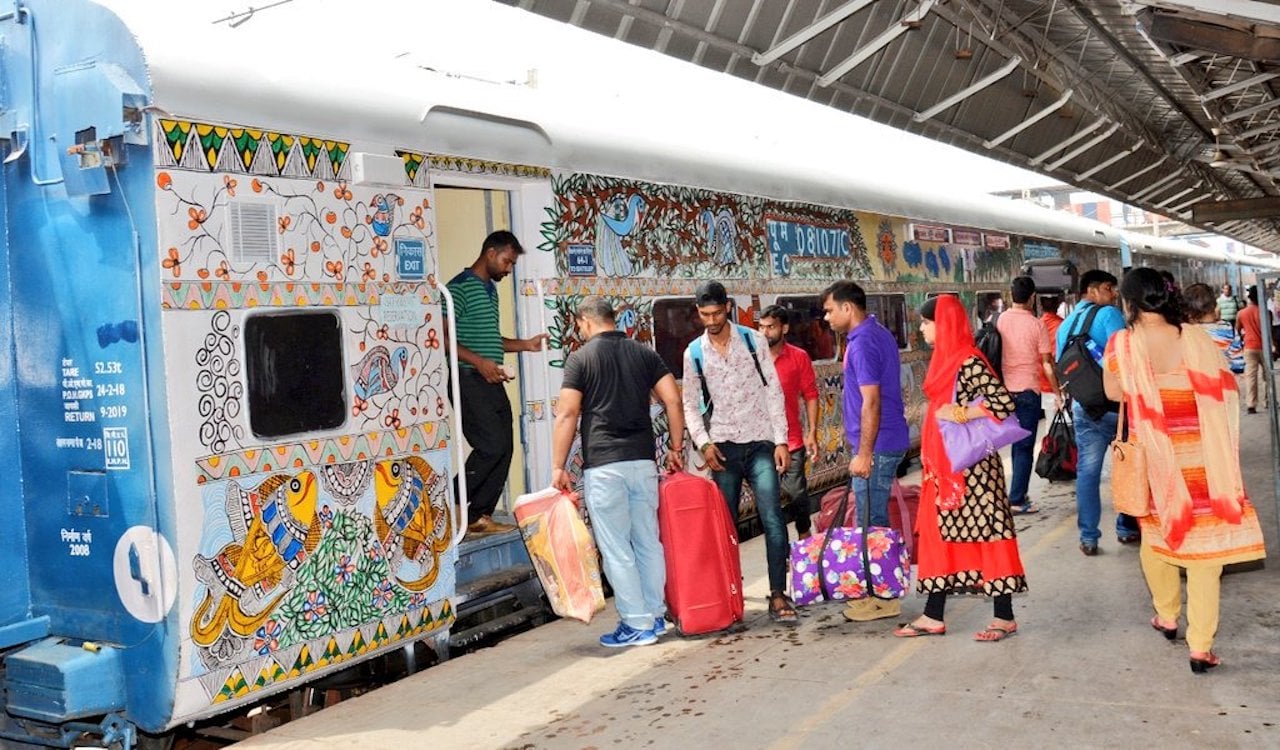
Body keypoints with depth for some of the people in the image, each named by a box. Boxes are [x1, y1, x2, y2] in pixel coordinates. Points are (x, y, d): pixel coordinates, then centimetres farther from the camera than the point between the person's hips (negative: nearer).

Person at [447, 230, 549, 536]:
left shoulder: (490, 290, 19)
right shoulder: (460, 288, -9)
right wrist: (479, 361, -23)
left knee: (503, 448, 6)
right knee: (492, 445, -15)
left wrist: (526, 344, 16)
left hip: (492, 382, 9)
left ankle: (480, 516, 13)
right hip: (469, 379, -9)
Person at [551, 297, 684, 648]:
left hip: (603, 465, -5)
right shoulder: (645, 353, 10)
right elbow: (673, 401, 4)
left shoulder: (580, 358, -2)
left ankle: (637, 624, 5)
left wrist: (558, 466, -3)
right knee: (648, 541, 13)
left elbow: (567, 415, -7)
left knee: (616, 548, 2)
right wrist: (676, 449, 12)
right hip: (643, 461, 5)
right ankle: (655, 616, 21)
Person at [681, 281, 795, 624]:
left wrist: (781, 441, -5)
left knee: (772, 518, -12)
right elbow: (691, 405, 9)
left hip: (760, 443, -1)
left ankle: (778, 596, -8)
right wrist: (703, 443, -6)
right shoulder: (694, 352, 6)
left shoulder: (753, 340, 2)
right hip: (723, 448, 2)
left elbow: (773, 391, 1)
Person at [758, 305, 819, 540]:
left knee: (797, 492, 3)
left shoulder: (799, 357, -1)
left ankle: (804, 537, 24)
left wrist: (812, 434, -4)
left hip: (791, 440, -1)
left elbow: (811, 396, 1)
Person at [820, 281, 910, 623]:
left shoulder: (862, 343, -18)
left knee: (871, 523, -2)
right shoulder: (878, 334, 14)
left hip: (876, 446, -10)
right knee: (876, 519, 17)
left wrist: (863, 453, -21)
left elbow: (870, 403, -22)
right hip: (888, 441, 10)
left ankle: (882, 598, 5)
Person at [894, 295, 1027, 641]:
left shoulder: (969, 362, -15)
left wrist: (960, 414, -24)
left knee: (984, 531, -2)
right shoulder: (945, 360, 14)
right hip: (944, 463, 10)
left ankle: (1005, 617, 8)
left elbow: (1004, 402, -24)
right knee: (941, 532, 11)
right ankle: (933, 616, 18)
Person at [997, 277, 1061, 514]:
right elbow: (1047, 364, -6)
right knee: (1025, 446, 1)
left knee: (1017, 443, 16)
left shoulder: (999, 321, 1)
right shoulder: (1037, 325, -8)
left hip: (1004, 389, 4)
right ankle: (1017, 499, -1)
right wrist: (1057, 393, 4)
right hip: (1028, 390, -4)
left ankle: (1019, 493, 19)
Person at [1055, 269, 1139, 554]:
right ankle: (1127, 528, 20)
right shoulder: (1108, 314, -7)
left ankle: (1088, 538, 8)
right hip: (1115, 401, -5)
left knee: (1087, 471, 7)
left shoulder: (1065, 325, 13)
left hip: (1083, 405, 5)